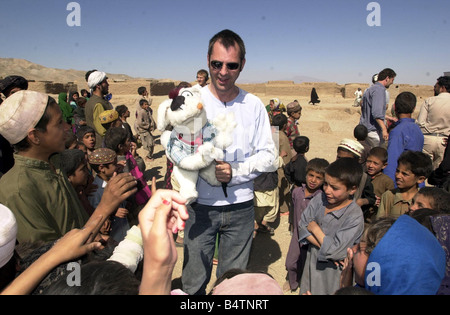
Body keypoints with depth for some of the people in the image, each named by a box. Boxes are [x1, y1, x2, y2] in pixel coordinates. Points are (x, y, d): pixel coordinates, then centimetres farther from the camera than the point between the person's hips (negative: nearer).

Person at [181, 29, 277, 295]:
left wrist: (236, 171, -14)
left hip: (241, 207, 2)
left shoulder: (254, 105, 1)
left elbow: (270, 157, 1)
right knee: (193, 284, 10)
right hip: (200, 206, -1)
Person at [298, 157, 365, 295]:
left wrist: (315, 228, -16)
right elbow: (302, 226, -11)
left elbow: (335, 251, -27)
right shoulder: (320, 198, -10)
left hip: (332, 272, -4)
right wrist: (324, 246, -22)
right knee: (305, 290, 23)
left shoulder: (355, 217, -25)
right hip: (312, 262, 5)